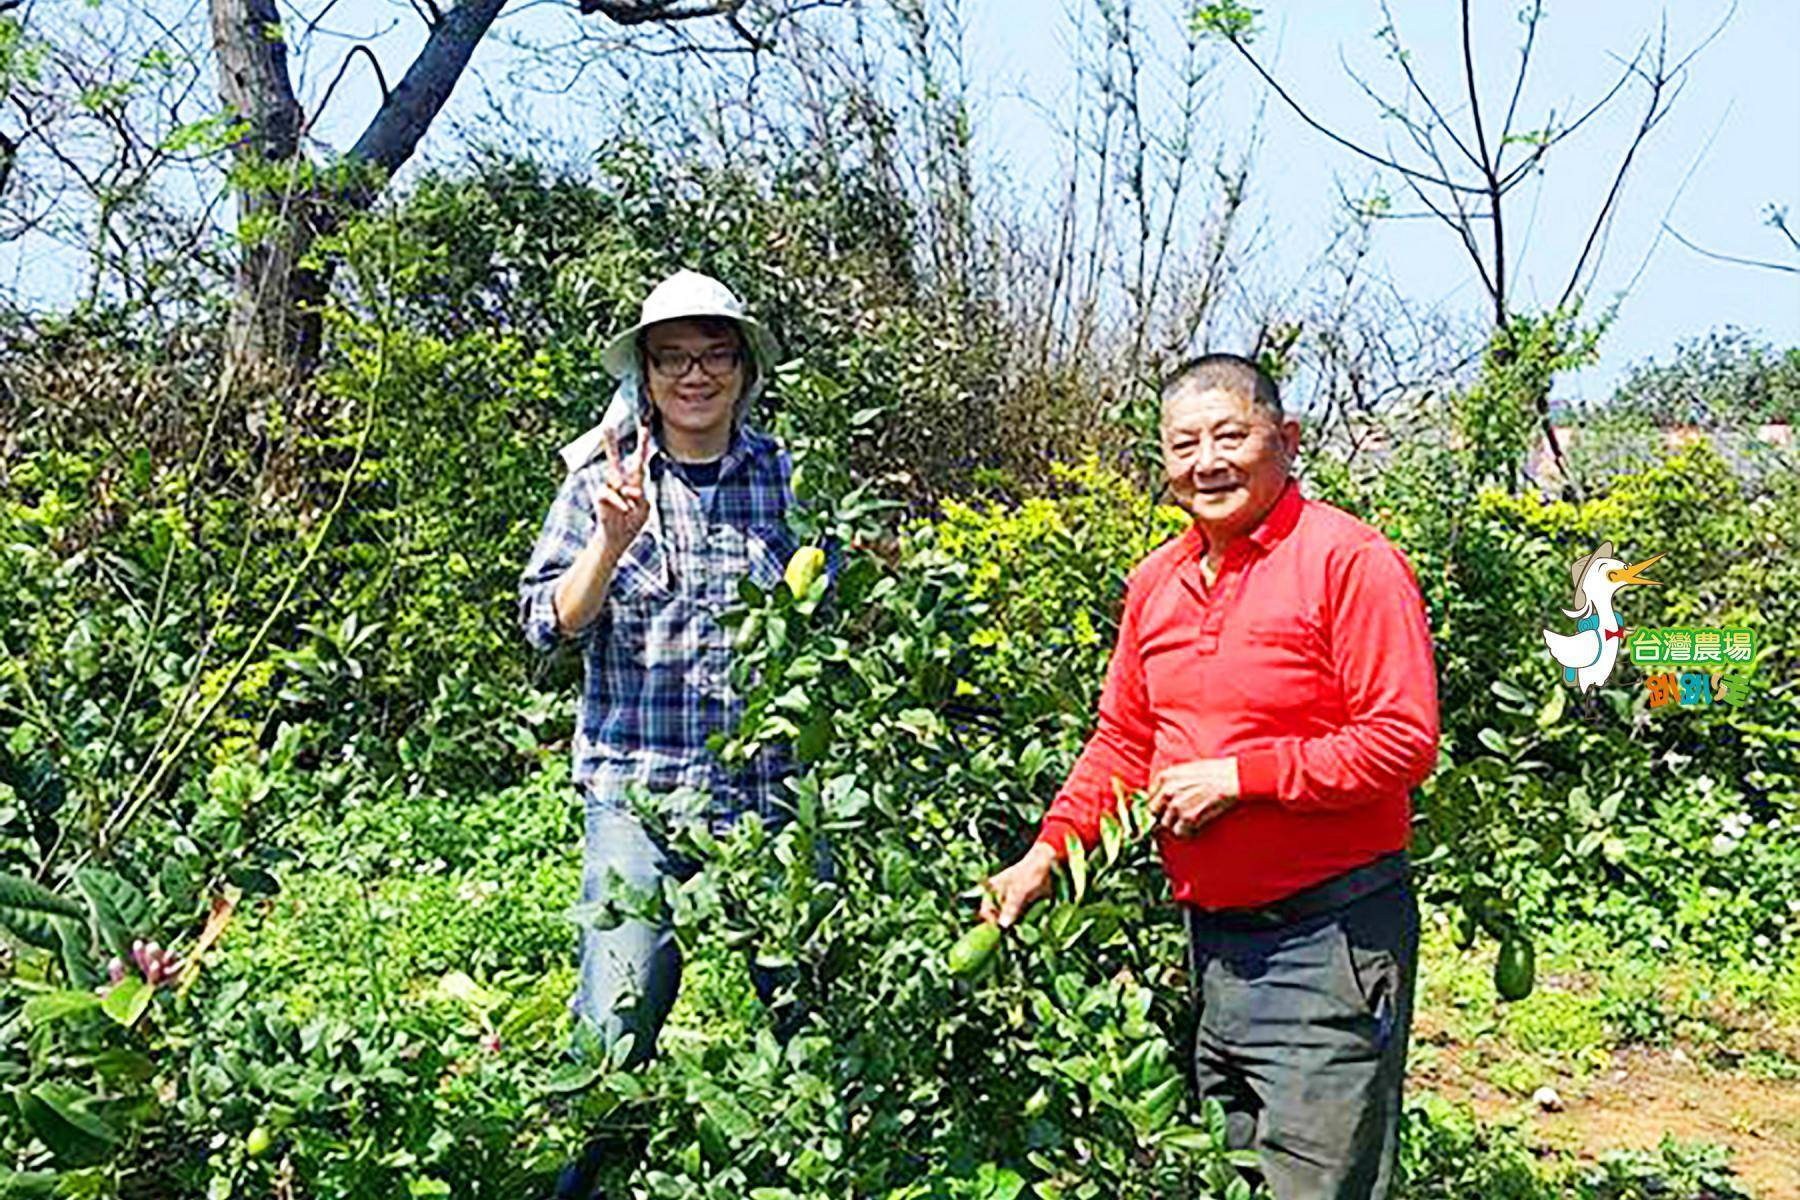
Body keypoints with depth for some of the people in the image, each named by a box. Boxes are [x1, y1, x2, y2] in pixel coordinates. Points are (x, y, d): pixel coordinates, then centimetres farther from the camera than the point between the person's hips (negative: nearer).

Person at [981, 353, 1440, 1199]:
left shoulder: (1349, 561, -12)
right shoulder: (1153, 583, 10)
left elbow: (1404, 741, -17)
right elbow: (1122, 742, 17)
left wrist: (1237, 776, -18)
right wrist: (1047, 850, 6)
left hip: (1327, 941, -7)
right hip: (1207, 937, 7)